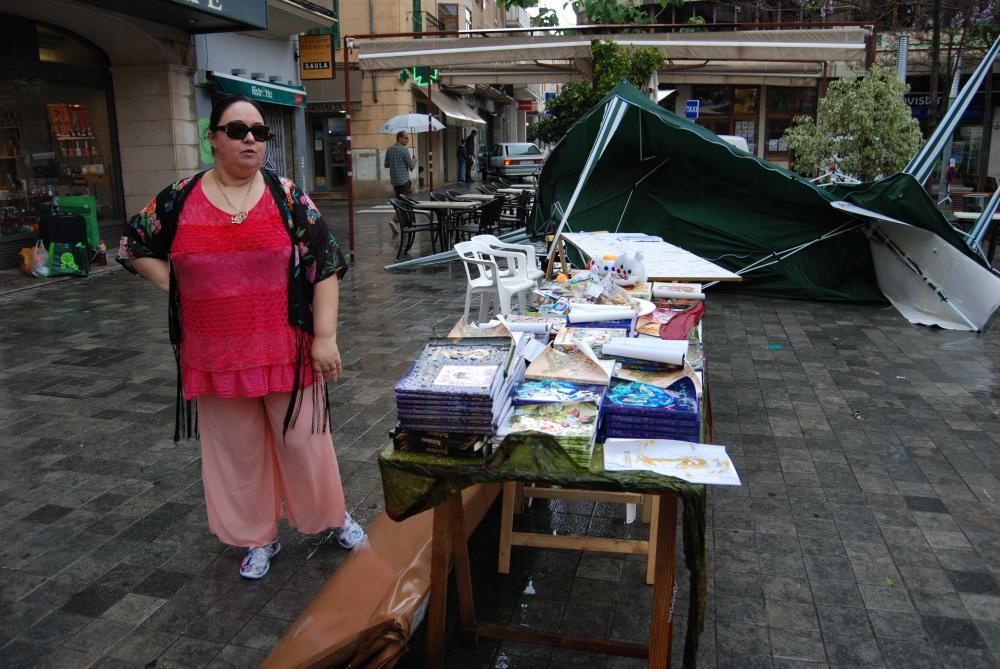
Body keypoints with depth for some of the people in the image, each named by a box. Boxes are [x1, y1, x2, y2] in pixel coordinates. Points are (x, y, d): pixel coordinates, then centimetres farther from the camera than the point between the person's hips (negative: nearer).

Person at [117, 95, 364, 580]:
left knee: (302, 440, 9)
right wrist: (177, 288, 1)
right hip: (217, 354, 2)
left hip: (285, 349, -2)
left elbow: (325, 265, -6)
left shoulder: (287, 196, -4)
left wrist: (325, 337, -12)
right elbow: (133, 247, 14)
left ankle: (334, 517, 32)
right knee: (237, 449, 14)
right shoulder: (179, 199, 0)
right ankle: (259, 537, 33)